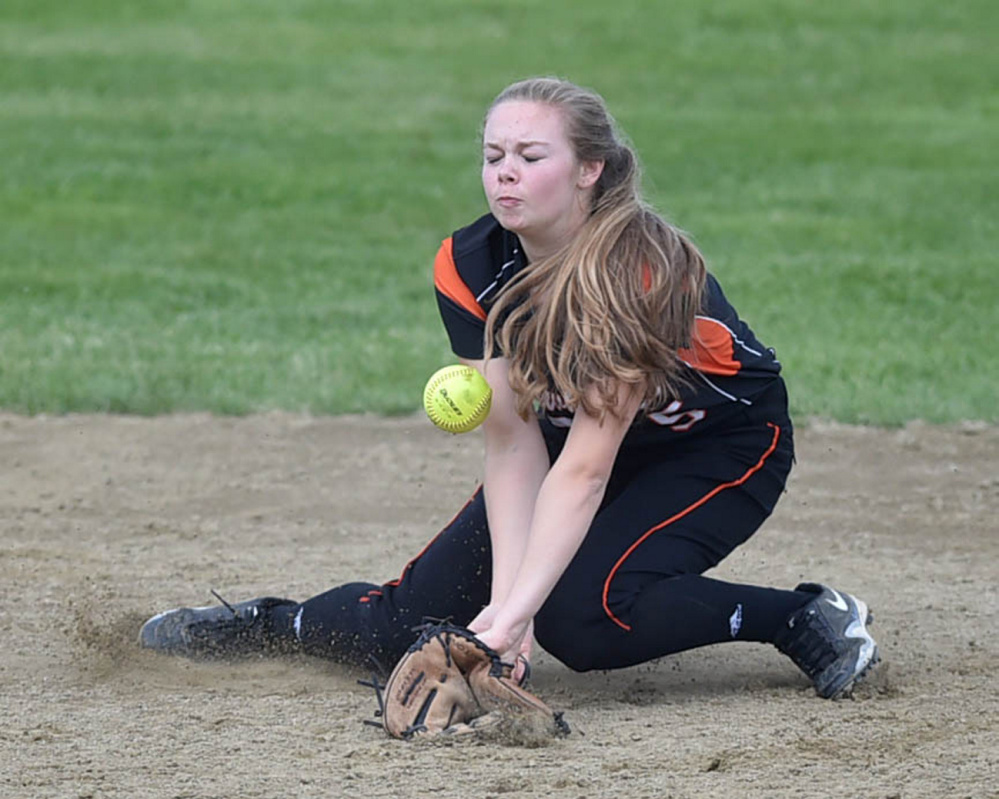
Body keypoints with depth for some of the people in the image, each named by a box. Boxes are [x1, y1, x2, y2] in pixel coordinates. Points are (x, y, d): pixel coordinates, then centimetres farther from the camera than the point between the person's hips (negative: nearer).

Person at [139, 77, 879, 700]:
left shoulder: (643, 271, -34)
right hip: (577, 438, 5)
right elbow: (513, 444, -19)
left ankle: (807, 619, -15)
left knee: (580, 614, -31)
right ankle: (273, 623, 25)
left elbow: (585, 469, -36)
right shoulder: (471, 267, -17)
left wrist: (519, 610, -44)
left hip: (723, 446, -5)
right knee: (412, 624, -5)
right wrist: (505, 598, -31)